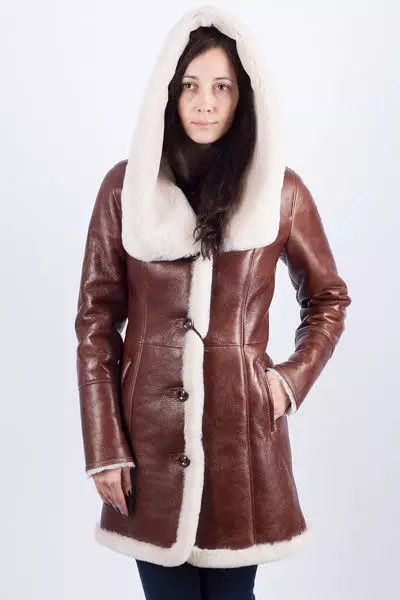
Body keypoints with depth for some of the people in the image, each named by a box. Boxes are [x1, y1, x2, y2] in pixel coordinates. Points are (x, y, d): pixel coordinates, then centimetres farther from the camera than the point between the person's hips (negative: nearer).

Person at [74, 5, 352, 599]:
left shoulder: (281, 189, 1)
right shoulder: (126, 186, 0)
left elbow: (328, 299, 13)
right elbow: (96, 321, 1)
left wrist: (293, 378, -2)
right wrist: (104, 447, -3)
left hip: (242, 432, 0)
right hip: (150, 434, 0)